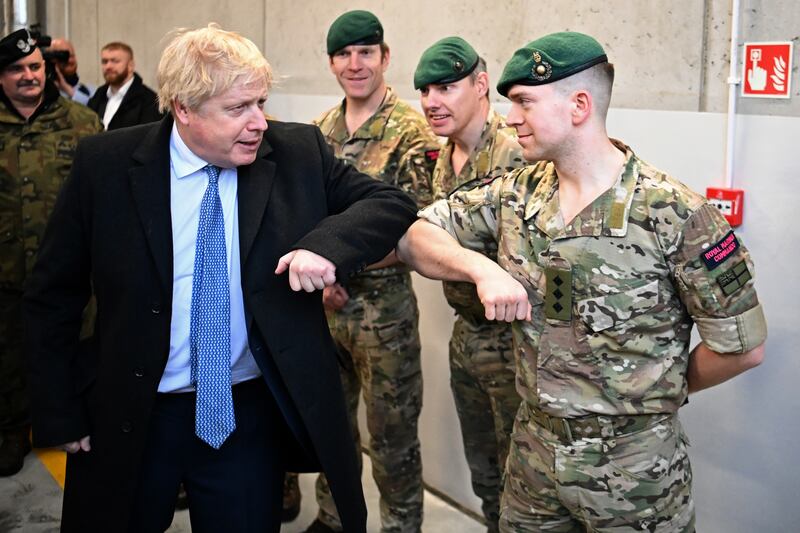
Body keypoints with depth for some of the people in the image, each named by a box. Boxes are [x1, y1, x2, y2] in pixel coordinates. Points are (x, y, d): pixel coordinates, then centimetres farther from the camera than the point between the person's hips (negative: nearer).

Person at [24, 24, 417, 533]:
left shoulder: (298, 153, -6)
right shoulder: (106, 165, -9)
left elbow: (392, 202, -3)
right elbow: (54, 295, -1)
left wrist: (328, 244, -23)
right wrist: (62, 414, -3)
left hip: (254, 416, 1)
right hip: (132, 422, 0)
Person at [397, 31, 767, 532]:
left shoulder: (674, 214, -18)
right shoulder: (516, 195, -2)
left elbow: (743, 345, -11)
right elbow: (414, 235, 1)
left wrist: (663, 389, 2)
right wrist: (482, 268, -16)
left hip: (634, 470, -5)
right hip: (532, 452, 5)